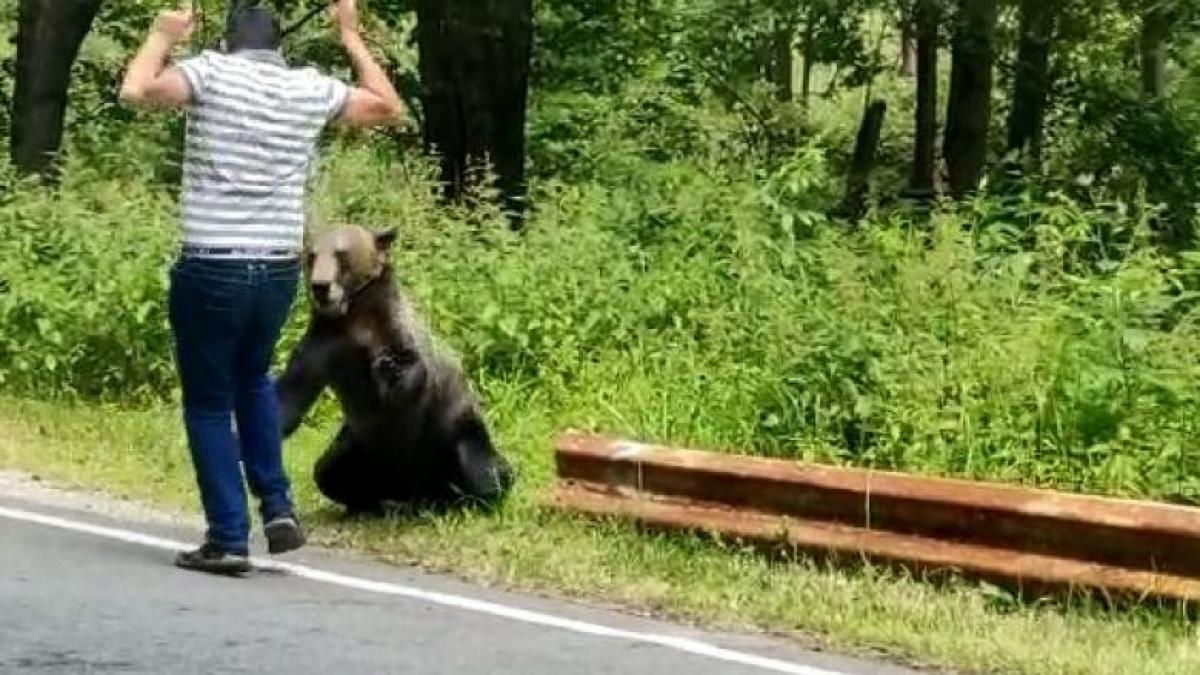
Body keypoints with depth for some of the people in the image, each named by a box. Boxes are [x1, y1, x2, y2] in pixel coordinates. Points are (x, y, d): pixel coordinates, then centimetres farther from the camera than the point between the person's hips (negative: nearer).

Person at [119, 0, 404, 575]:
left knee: (208, 404, 7)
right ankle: (278, 507, 19)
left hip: (210, 270, -4)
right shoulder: (311, 88, 7)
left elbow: (135, 92, -13)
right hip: (279, 272, 4)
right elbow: (389, 109, 21)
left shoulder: (212, 70, -4)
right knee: (252, 380, 28)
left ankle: (229, 539, 4)